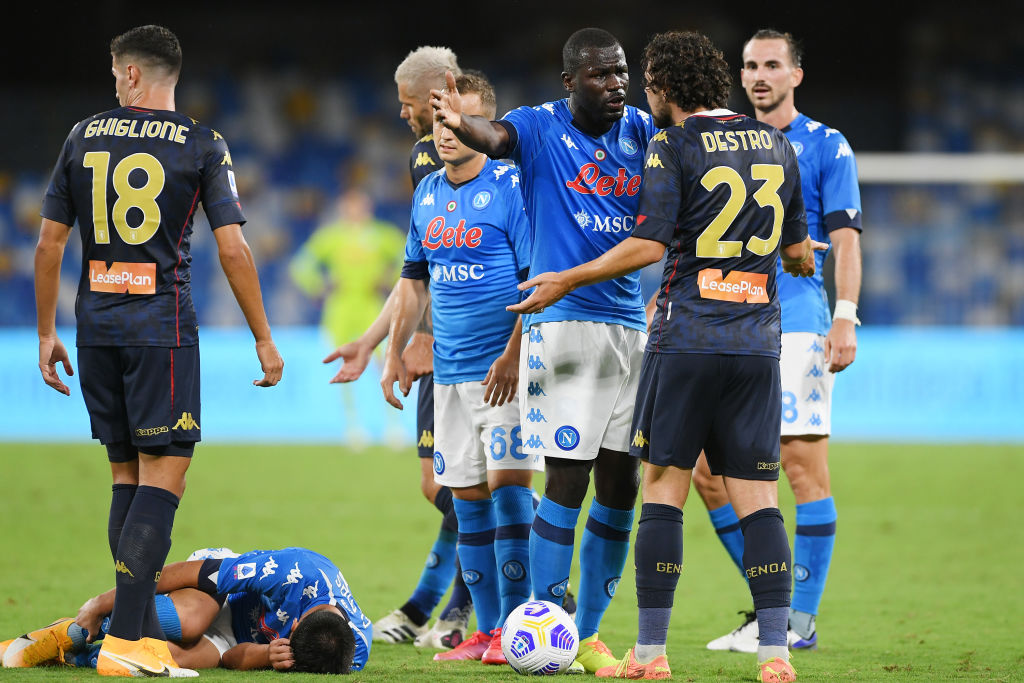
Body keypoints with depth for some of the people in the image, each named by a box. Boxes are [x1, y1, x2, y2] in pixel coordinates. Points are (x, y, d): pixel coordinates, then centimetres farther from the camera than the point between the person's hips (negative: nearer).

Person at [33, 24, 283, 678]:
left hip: (97, 325, 4)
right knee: (164, 476, -5)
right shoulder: (202, 145, -2)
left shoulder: (83, 137, 7)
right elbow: (233, 249, -7)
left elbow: (50, 243, 9)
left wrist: (47, 333, 17)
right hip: (163, 325, -4)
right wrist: (264, 340, -1)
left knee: (127, 476, 12)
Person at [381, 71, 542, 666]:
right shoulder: (428, 193, 14)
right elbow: (416, 277, 24)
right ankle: (487, 631, 12)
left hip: (505, 368, -7)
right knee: (468, 497, 7)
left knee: (508, 484, -11)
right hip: (450, 371, 7)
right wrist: (395, 352, 18)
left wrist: (514, 354, -19)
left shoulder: (511, 187, -9)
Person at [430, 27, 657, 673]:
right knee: (567, 480, -10)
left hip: (629, 324, 5)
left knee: (620, 488, 6)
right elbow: (495, 136, -26)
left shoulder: (641, 130, 8)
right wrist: (461, 124, -49)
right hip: (563, 323, -5)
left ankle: (589, 632, 16)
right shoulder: (541, 128, -4)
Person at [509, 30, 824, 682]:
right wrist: (802, 260, 40)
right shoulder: (775, 144, 11)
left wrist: (567, 281, -2)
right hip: (757, 342, 4)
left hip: (687, 338, -4)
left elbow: (649, 245, -12)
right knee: (757, 495, 4)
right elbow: (797, 249, 16)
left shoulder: (674, 147, -6)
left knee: (663, 487, 3)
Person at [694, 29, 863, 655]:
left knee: (803, 462, -9)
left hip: (797, 324, -6)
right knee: (709, 468, 0)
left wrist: (845, 318, -14)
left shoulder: (826, 146, 2)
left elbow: (845, 239, -4)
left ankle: (802, 618, -5)